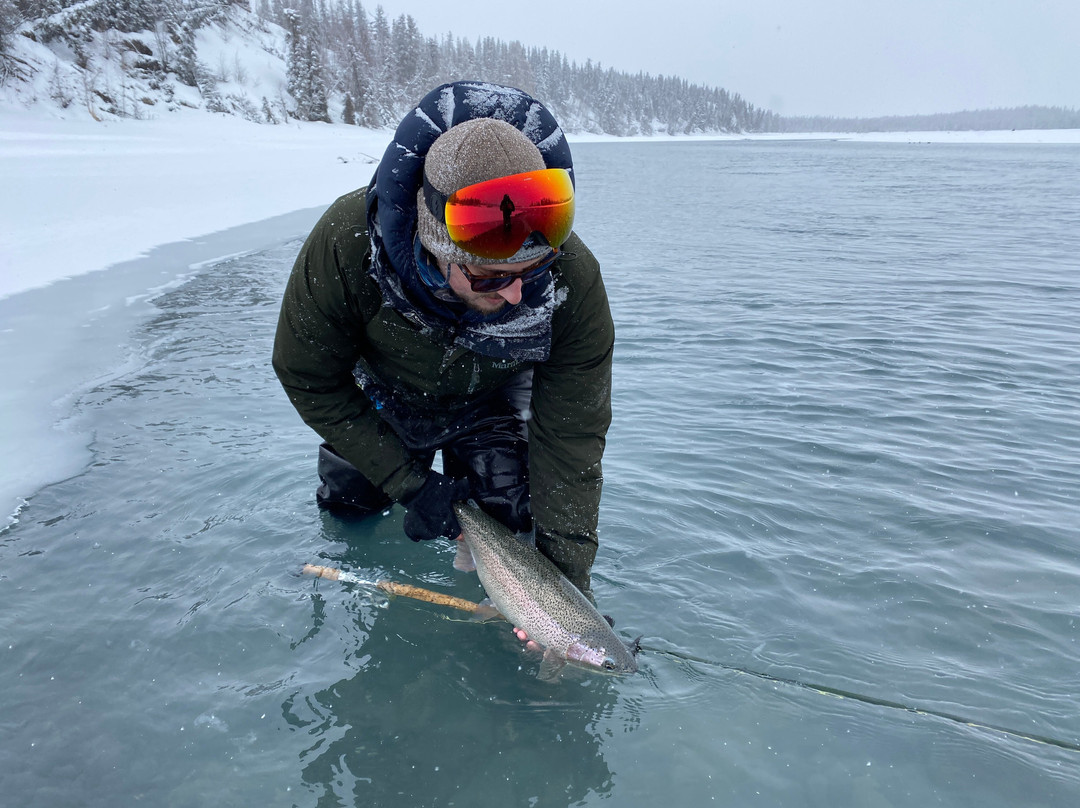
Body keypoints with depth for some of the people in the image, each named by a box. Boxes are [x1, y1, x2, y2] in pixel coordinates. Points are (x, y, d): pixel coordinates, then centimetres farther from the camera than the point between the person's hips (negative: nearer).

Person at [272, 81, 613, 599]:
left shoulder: (573, 280, -38)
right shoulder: (344, 245, -40)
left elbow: (571, 433, -28)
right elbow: (308, 380, -23)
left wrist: (568, 568, -30)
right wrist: (408, 483, -24)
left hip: (489, 402, 0)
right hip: (382, 398, 1)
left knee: (506, 516, -10)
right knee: (348, 500, 7)